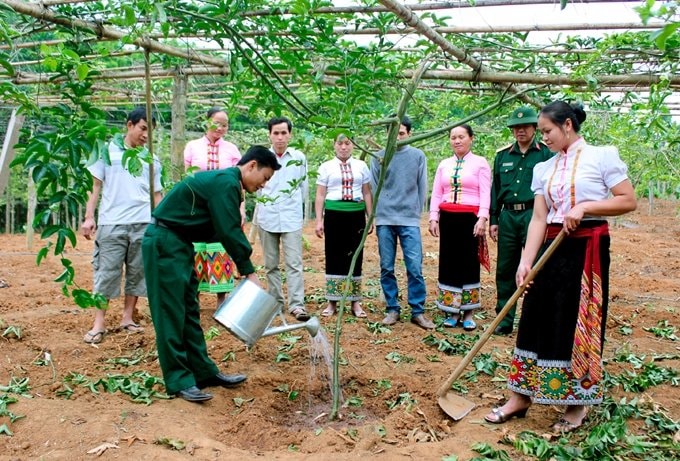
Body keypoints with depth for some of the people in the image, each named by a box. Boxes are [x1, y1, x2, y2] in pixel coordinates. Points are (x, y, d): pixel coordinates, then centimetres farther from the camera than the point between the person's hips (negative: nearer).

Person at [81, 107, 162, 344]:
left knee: (137, 272, 6)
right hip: (111, 224, -3)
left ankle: (128, 318, 17)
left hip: (144, 225, 3)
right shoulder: (108, 150, 6)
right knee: (107, 273, 0)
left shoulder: (151, 159, 12)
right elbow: (95, 185, 5)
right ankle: (99, 323, 5)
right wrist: (89, 216, -3)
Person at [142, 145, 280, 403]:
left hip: (179, 244, 11)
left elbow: (228, 231, 14)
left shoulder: (224, 182, 14)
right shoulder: (226, 183, -17)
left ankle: (204, 372, 18)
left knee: (190, 311, 11)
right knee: (171, 313, -5)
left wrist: (245, 269, 7)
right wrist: (249, 272, -13)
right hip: (164, 243, -11)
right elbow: (229, 232, -21)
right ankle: (178, 381, 3)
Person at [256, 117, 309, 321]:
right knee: (271, 265, 9)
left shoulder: (299, 158, 1)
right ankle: (275, 302, 19)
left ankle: (297, 305, -6)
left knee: (294, 264, -7)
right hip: (267, 218, 1)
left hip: (292, 219, -1)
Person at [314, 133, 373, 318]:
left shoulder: (361, 166, 10)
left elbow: (367, 193, 11)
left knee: (355, 257, 4)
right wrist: (319, 220, -3)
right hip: (334, 214, -1)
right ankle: (332, 302, 11)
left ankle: (355, 302, 13)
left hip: (356, 215, 1)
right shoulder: (326, 167, 6)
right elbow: (320, 196, 4)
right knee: (334, 257, 2)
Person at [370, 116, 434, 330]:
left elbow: (422, 188, 9)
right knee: (386, 268, 5)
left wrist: (416, 213, 9)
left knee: (415, 268, -5)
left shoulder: (418, 156, 4)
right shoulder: (379, 157, 4)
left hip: (410, 220, -1)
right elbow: (373, 188, 8)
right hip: (385, 220, 1)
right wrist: (377, 216, 7)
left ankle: (418, 311, 6)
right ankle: (392, 309, 16)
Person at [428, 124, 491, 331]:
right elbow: (436, 194, 11)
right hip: (448, 218, 4)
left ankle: (468, 313, 11)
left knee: (469, 264, 1)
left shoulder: (480, 163, 3)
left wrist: (482, 218, -16)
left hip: (471, 218, -3)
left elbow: (485, 194, -5)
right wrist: (433, 218, 1)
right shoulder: (444, 165, 14)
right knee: (449, 263, 4)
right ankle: (452, 312, 15)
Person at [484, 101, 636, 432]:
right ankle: (520, 397, 15)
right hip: (552, 249, 5)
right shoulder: (544, 169, 9)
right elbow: (539, 219, 4)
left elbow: (628, 201, -7)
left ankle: (578, 404, 19)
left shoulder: (602, 156, -4)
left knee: (580, 324, 2)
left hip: (587, 249, -5)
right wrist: (525, 262, -5)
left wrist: (584, 207, -18)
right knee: (538, 320, 6)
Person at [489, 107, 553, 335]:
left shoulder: (546, 153, 2)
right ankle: (504, 320, 17)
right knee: (505, 270, 7)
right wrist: (493, 220, 11)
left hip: (534, 215, -4)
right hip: (507, 216, 4)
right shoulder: (502, 155, 13)